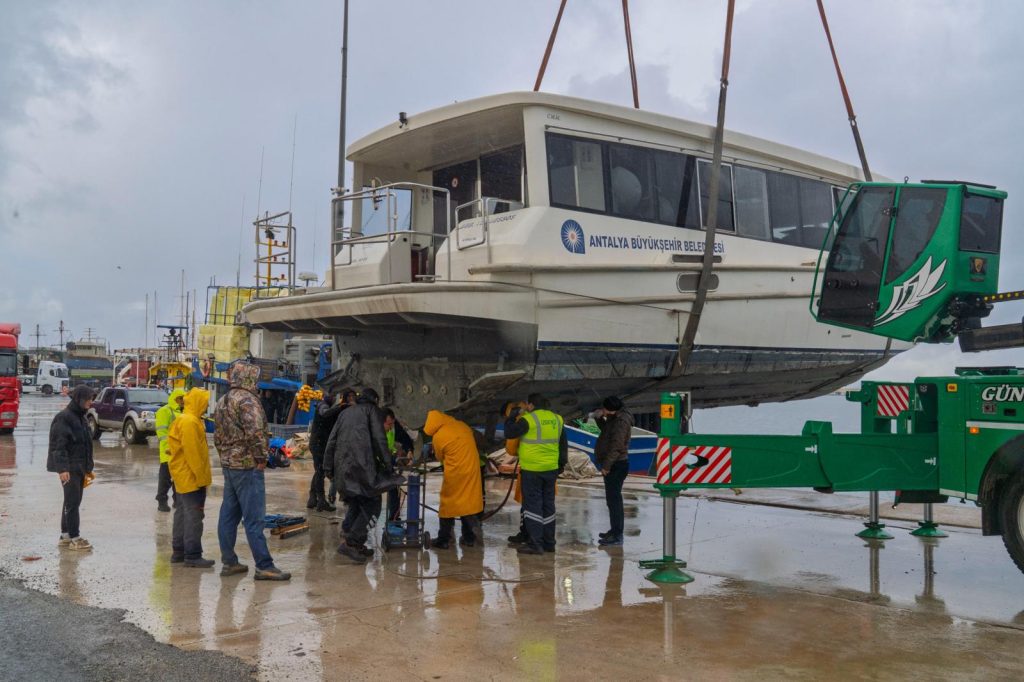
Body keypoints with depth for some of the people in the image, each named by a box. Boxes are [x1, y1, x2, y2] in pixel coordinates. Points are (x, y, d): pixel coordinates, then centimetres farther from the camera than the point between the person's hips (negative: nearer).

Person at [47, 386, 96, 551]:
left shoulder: (80, 417, 14)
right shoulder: (63, 417, -14)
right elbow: (58, 445, -20)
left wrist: (88, 467, 22)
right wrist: (62, 468, -26)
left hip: (79, 467, 9)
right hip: (69, 467, -9)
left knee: (73, 501, 12)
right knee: (73, 501, -8)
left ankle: (65, 536, 20)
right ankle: (75, 538, -5)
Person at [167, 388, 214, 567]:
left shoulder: (183, 420, 16)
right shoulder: (190, 422, -18)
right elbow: (192, 452, -22)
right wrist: (201, 477, -18)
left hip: (182, 477, 11)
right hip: (191, 478, -11)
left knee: (182, 514, 15)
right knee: (193, 516, -7)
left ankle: (178, 552, 23)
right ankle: (192, 556, -4)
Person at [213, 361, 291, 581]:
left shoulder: (222, 401, 15)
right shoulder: (246, 399, -15)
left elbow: (217, 435, 19)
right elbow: (255, 431, -25)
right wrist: (261, 457, -16)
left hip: (228, 464, 9)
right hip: (247, 465, -9)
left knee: (228, 514, 12)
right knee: (254, 517, -7)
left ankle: (229, 562, 19)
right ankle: (264, 566, -4)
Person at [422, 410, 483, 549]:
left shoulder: (438, 437, -11)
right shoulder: (462, 425, 4)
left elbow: (440, 457, 4)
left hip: (454, 474, -5)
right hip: (472, 470, 5)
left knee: (448, 505, 8)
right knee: (469, 503, 13)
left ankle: (444, 540, 11)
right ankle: (469, 538, 18)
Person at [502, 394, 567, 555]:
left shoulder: (528, 419, -13)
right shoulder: (557, 419, 8)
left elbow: (509, 433, -8)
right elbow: (563, 444, 15)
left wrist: (512, 417, 7)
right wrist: (562, 463, 24)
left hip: (532, 470, -6)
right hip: (551, 469, 6)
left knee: (533, 504, -1)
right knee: (548, 504, 14)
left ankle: (536, 543, -3)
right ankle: (549, 542, 20)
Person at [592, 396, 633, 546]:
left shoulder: (621, 421, -19)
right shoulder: (615, 418, 12)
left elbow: (616, 446, -24)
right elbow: (605, 430, 27)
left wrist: (606, 465, -22)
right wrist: (599, 418, 9)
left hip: (616, 466, -11)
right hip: (614, 465, 11)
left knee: (613, 499, -9)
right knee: (612, 499, 17)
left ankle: (616, 536, -6)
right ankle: (615, 531, 27)